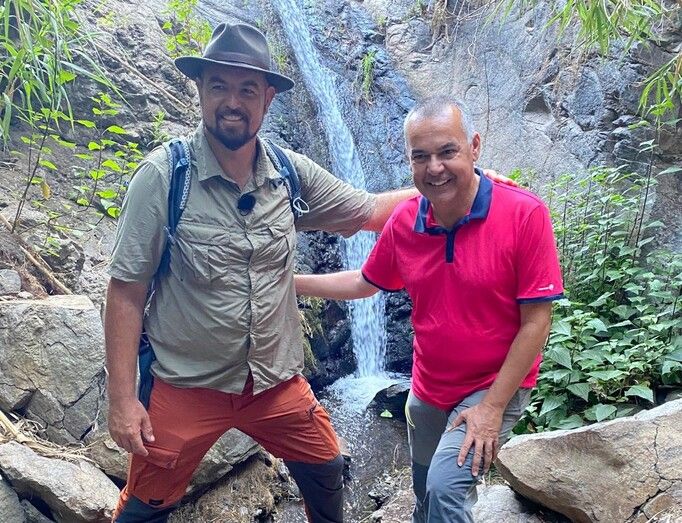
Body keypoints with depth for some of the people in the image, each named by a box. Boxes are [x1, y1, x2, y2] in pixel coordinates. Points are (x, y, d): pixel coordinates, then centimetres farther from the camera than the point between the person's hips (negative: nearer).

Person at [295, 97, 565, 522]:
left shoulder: (524, 214, -22)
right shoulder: (403, 221, -10)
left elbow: (536, 322, -19)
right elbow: (365, 283, 8)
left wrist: (492, 408, -19)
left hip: (496, 387, -5)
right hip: (427, 391, 5)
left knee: (446, 488, -22)